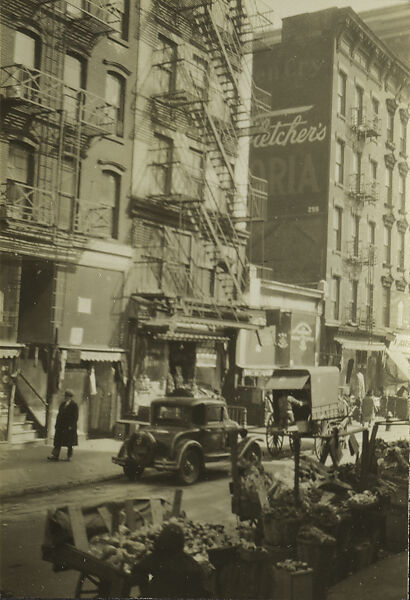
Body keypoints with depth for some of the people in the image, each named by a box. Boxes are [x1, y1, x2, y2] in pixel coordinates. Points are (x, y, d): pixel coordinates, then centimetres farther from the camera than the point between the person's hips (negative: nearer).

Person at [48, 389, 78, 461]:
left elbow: (75, 417, -11)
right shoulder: (62, 404, 11)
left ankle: (69, 456, 16)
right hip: (61, 426, 6)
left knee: (69, 443, 4)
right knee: (58, 442, 1)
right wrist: (57, 424, 8)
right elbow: (59, 414, 15)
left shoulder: (74, 405, -8)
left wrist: (71, 426, -17)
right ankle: (55, 455, 2)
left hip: (69, 427, -6)